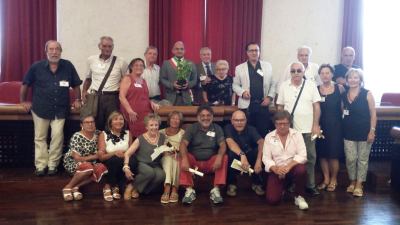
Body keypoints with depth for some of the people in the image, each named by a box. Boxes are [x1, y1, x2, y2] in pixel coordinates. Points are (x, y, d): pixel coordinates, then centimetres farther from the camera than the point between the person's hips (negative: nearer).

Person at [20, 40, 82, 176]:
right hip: (40, 109, 1)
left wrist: (77, 100, 7)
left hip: (60, 110, 0)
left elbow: (76, 85, 9)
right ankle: (41, 165, 14)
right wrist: (23, 101, 7)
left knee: (57, 137, -5)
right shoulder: (36, 67, -2)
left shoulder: (68, 66, -1)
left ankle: (53, 165, 8)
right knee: (40, 138, 6)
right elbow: (25, 84, 8)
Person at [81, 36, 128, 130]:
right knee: (95, 126, 9)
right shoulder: (91, 60, 8)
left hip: (112, 97, -2)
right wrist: (84, 91, 9)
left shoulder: (121, 62, 0)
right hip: (95, 97, 2)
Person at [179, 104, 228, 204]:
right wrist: (185, 159, -35)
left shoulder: (217, 128, 4)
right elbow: (183, 144, -14)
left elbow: (222, 145, -9)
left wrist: (219, 156, -32)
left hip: (211, 163, 1)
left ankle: (216, 190, -25)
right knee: (183, 157, -28)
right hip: (194, 162, 0)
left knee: (224, 158, -25)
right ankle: (189, 190, -28)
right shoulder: (192, 128, 0)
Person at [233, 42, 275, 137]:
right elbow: (235, 85, 8)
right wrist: (242, 92, -10)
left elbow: (273, 84, 11)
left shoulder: (268, 66, 10)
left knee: (263, 132, 2)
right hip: (246, 105, -1)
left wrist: (270, 97, -2)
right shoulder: (239, 68, 6)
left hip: (263, 105, 1)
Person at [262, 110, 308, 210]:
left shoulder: (297, 134, -2)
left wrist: (288, 166, -26)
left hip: (293, 168, 0)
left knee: (301, 169, -37)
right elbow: (266, 158, -5)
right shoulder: (269, 137, 0)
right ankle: (283, 186, 19)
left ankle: (299, 197, -9)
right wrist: (275, 169, -24)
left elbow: (302, 156, -11)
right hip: (277, 170, 1)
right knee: (272, 199, -17)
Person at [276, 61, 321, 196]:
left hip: (308, 129, 0)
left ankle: (310, 185, 17)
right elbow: (280, 107, 5)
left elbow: (316, 106, 0)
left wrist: (316, 125, -5)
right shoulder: (284, 86, 3)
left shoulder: (311, 85, 1)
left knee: (310, 158, 6)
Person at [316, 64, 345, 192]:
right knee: (322, 154, 6)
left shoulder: (339, 88, -2)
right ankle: (326, 179, 22)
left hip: (335, 126, -2)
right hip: (321, 126, 2)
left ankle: (333, 179, 20)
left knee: (333, 154, 2)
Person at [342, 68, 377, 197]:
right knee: (350, 159, 4)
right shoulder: (343, 95, 5)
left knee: (362, 159, 6)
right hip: (349, 132, 3)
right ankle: (352, 182, 22)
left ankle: (359, 185, 15)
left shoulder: (367, 94, -5)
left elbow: (373, 114, -5)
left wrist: (372, 131, -11)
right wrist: (341, 130, 4)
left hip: (364, 132, -3)